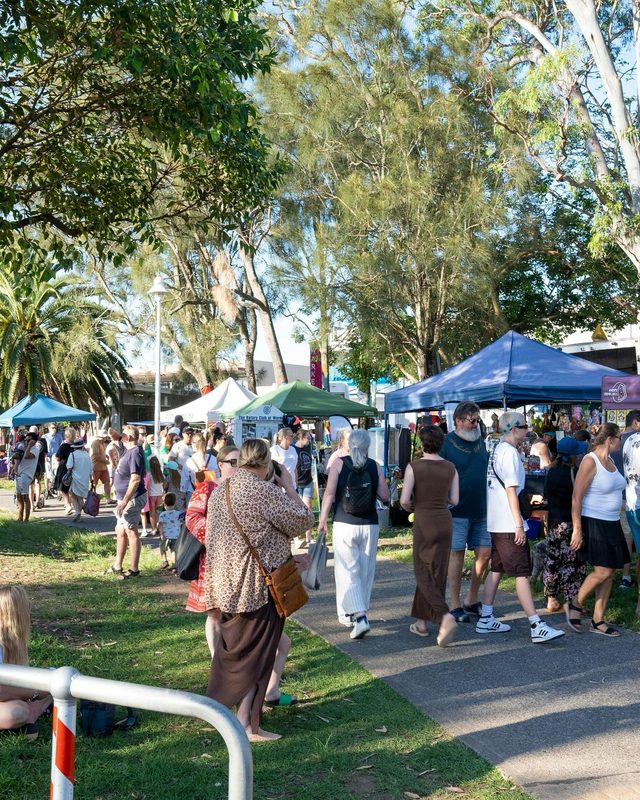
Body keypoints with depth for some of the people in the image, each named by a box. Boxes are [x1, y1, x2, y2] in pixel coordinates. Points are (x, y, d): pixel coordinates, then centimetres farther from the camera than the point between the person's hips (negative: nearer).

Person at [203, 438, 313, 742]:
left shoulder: (219, 491, 6)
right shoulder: (265, 491, -19)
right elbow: (302, 521, -12)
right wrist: (288, 487, -3)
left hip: (226, 581, 8)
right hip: (257, 585, -7)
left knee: (231, 646, 22)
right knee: (257, 652, 2)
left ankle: (219, 704, 36)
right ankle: (246, 724, 3)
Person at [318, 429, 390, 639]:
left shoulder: (339, 463, -4)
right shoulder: (374, 466, 0)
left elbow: (329, 493, -10)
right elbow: (384, 496, 0)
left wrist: (322, 520, -3)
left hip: (344, 525, -2)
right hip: (369, 526, 2)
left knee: (348, 571, 0)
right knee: (365, 571, 15)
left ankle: (358, 616, -14)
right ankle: (353, 612, 26)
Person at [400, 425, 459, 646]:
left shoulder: (414, 466, -11)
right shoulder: (450, 468, 1)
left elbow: (404, 499, -13)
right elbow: (454, 500, 4)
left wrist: (408, 507, 9)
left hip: (424, 521, -4)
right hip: (445, 520, 4)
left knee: (423, 574, 4)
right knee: (437, 573, 12)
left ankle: (445, 616, -17)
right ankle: (422, 622, 19)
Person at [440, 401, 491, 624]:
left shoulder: (480, 442, 12)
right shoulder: (446, 444, -8)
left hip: (481, 510, 6)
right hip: (457, 511, -6)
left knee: (485, 553, 6)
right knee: (457, 555, 0)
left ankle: (472, 601, 22)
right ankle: (456, 606, 10)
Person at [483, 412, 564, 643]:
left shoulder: (498, 450, 15)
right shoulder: (509, 452, -14)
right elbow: (511, 490, -18)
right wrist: (519, 525, -17)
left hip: (495, 524, 10)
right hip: (509, 524, -10)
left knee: (496, 570, 13)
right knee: (522, 573, -10)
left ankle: (486, 619, 17)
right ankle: (537, 627, -10)